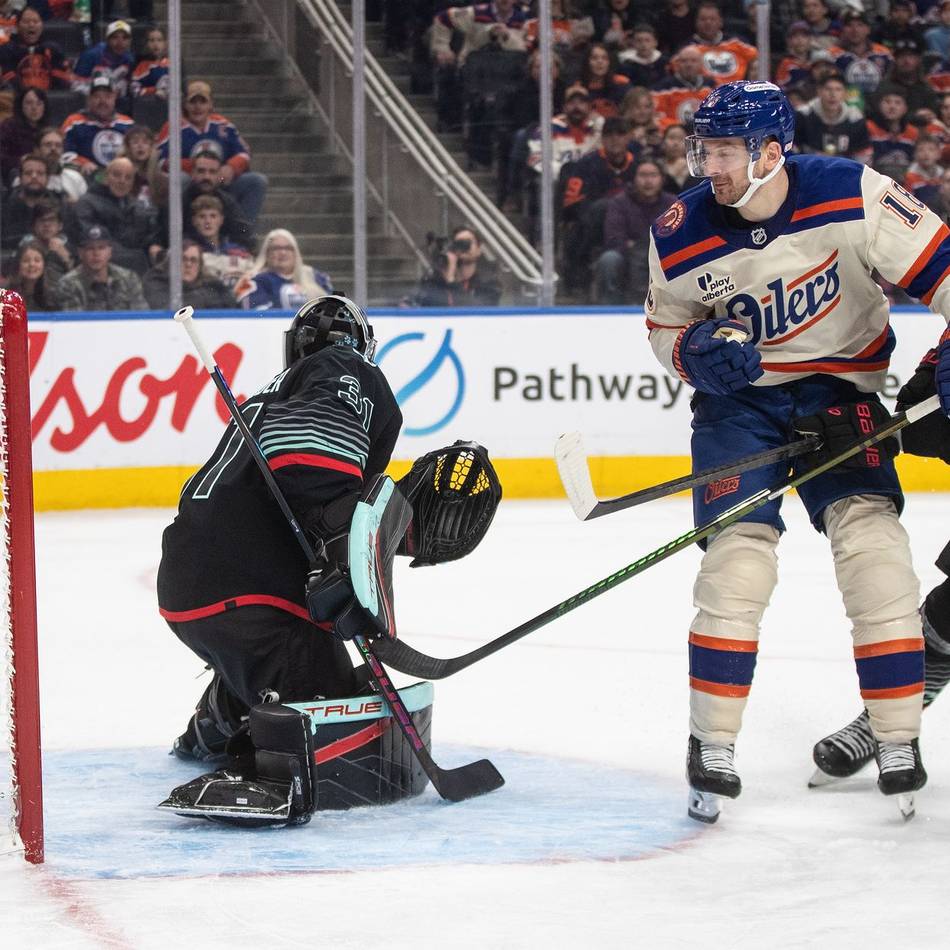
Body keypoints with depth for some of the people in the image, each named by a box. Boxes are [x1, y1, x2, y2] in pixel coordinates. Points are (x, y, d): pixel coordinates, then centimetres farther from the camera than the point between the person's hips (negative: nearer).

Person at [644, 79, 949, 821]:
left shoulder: (852, 196, -21)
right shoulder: (680, 237, -12)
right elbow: (667, 328, 3)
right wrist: (700, 351, -18)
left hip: (841, 386, -1)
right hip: (739, 398, 1)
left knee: (871, 538, -13)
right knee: (738, 554, -11)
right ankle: (713, 747, -1)